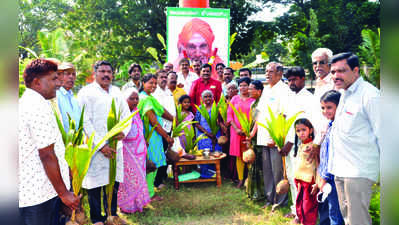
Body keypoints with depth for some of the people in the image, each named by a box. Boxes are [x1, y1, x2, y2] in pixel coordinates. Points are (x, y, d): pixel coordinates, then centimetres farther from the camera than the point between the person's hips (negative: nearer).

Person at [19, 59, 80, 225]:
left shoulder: (24, 102, 13)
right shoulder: (40, 107, -20)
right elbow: (47, 156, -22)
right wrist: (64, 193, -15)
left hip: (26, 191, 9)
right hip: (38, 194, -9)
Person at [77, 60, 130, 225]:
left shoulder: (117, 92, 15)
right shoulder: (86, 92, -3)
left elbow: (126, 114, 15)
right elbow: (85, 121, -9)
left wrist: (124, 131, -6)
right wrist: (101, 145, -14)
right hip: (95, 147, -5)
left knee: (114, 180, 12)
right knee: (95, 183, 2)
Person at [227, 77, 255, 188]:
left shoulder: (253, 100, 1)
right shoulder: (235, 99, 8)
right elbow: (229, 114, 5)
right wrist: (236, 129, -6)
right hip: (236, 131, 2)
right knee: (239, 155, 6)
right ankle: (240, 179, 13)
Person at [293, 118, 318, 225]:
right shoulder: (300, 146, 11)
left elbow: (318, 165, -15)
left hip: (310, 182, -8)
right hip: (300, 181, 8)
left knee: (308, 207, -1)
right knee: (299, 205, 16)